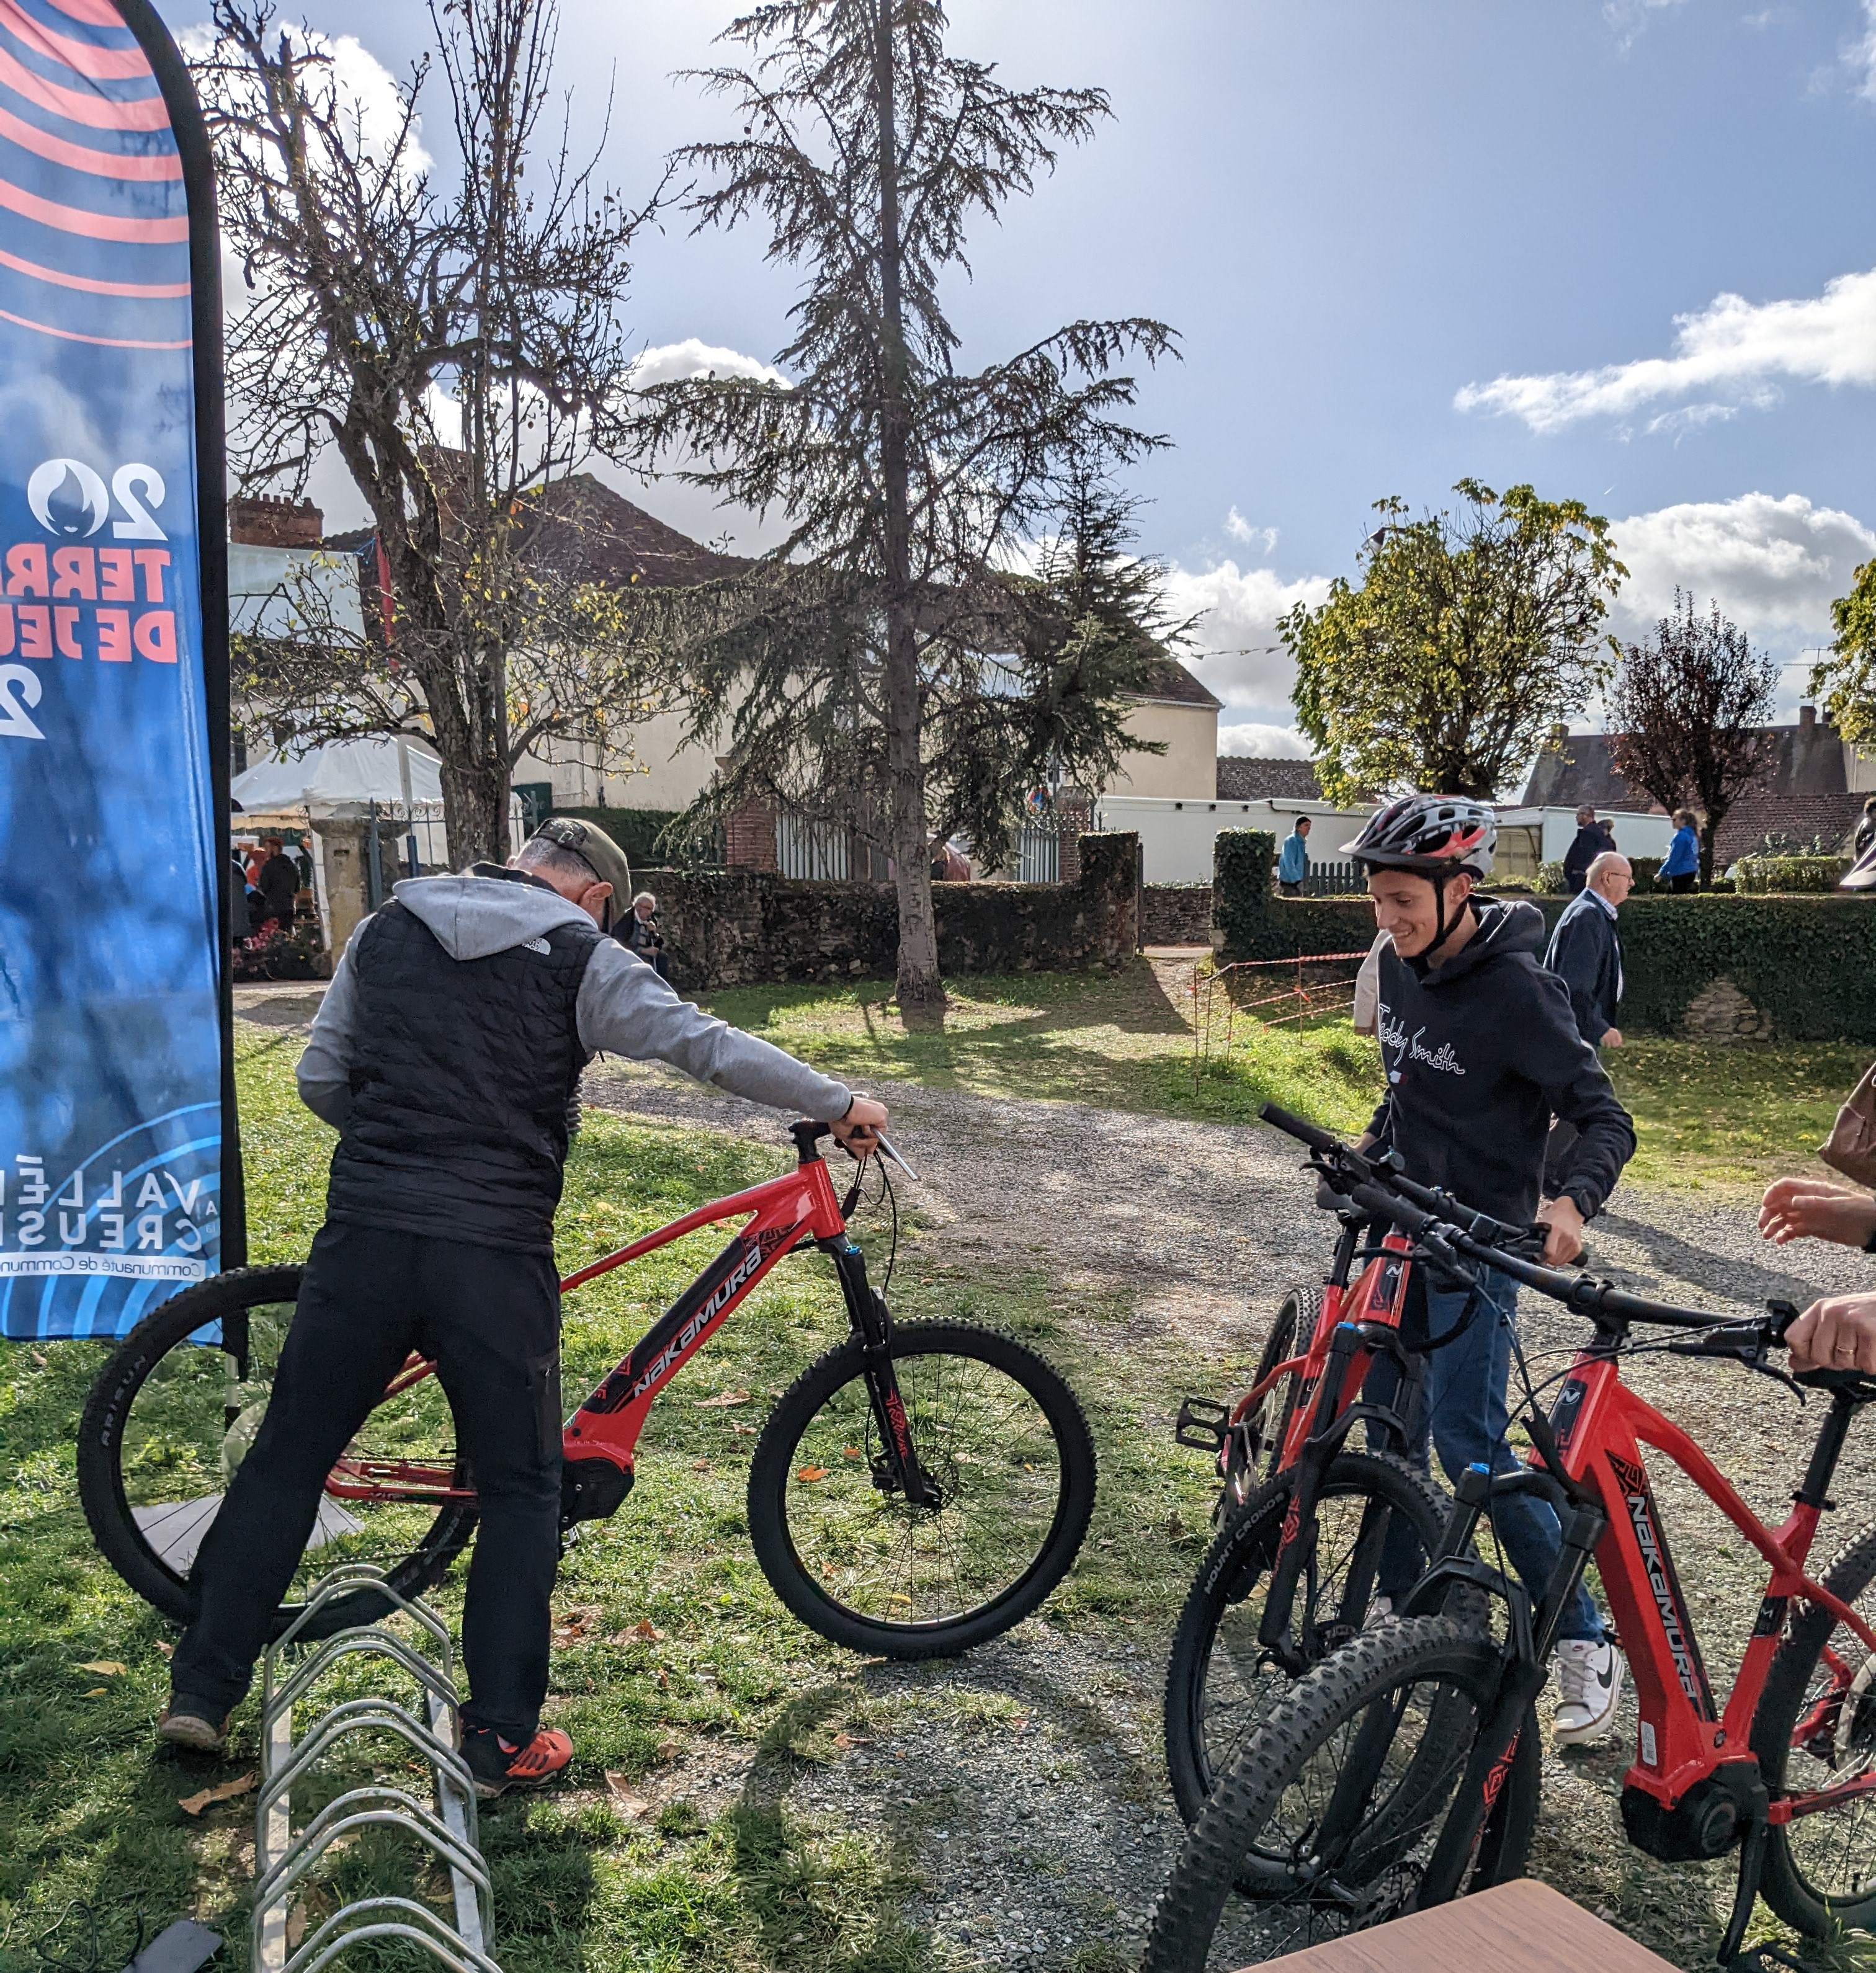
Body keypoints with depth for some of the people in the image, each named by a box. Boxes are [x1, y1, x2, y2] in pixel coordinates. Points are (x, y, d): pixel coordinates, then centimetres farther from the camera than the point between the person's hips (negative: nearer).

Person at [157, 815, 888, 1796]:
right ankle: (503, 1739, 16)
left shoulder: (387, 928, 10)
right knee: (520, 1491, 11)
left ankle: (202, 1689, 29)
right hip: (495, 1255, -3)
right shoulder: (580, 958, -2)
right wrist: (840, 1104, 2)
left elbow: (319, 1076, 10)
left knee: (288, 1456, 18)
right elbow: (710, 1045, -6)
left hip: (364, 1236, 4)